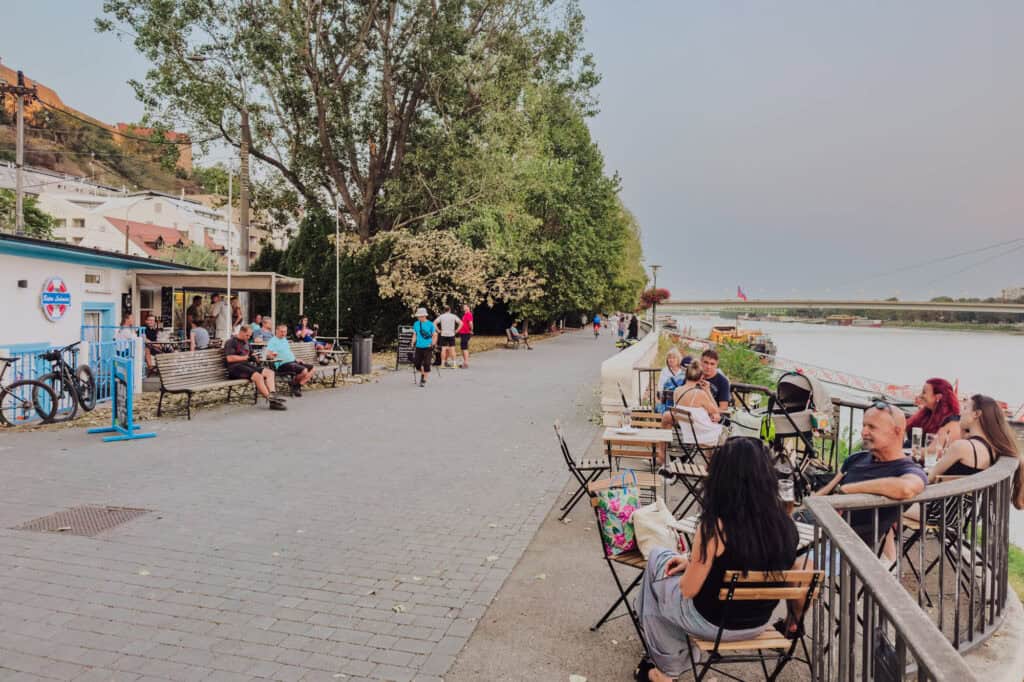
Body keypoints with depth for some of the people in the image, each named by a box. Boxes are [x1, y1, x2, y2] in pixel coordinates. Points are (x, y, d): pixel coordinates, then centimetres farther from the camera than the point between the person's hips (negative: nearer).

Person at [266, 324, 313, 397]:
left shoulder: (285, 339, 21)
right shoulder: (273, 341, -5)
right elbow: (268, 354, -17)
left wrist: (296, 360, 15)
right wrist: (272, 355, -38)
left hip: (293, 362, 9)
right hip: (283, 365, -9)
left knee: (311, 368, 0)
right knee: (304, 370, -27)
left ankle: (299, 384, -7)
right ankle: (294, 385, -3)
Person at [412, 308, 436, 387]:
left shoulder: (430, 324, -5)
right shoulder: (416, 324, 5)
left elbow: (435, 335, 0)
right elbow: (414, 334, 15)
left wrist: (433, 343, -13)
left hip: (428, 347, -4)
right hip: (419, 347, 4)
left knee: (426, 364, -6)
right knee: (417, 363, 3)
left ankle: (424, 380, 9)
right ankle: (422, 374, 33)